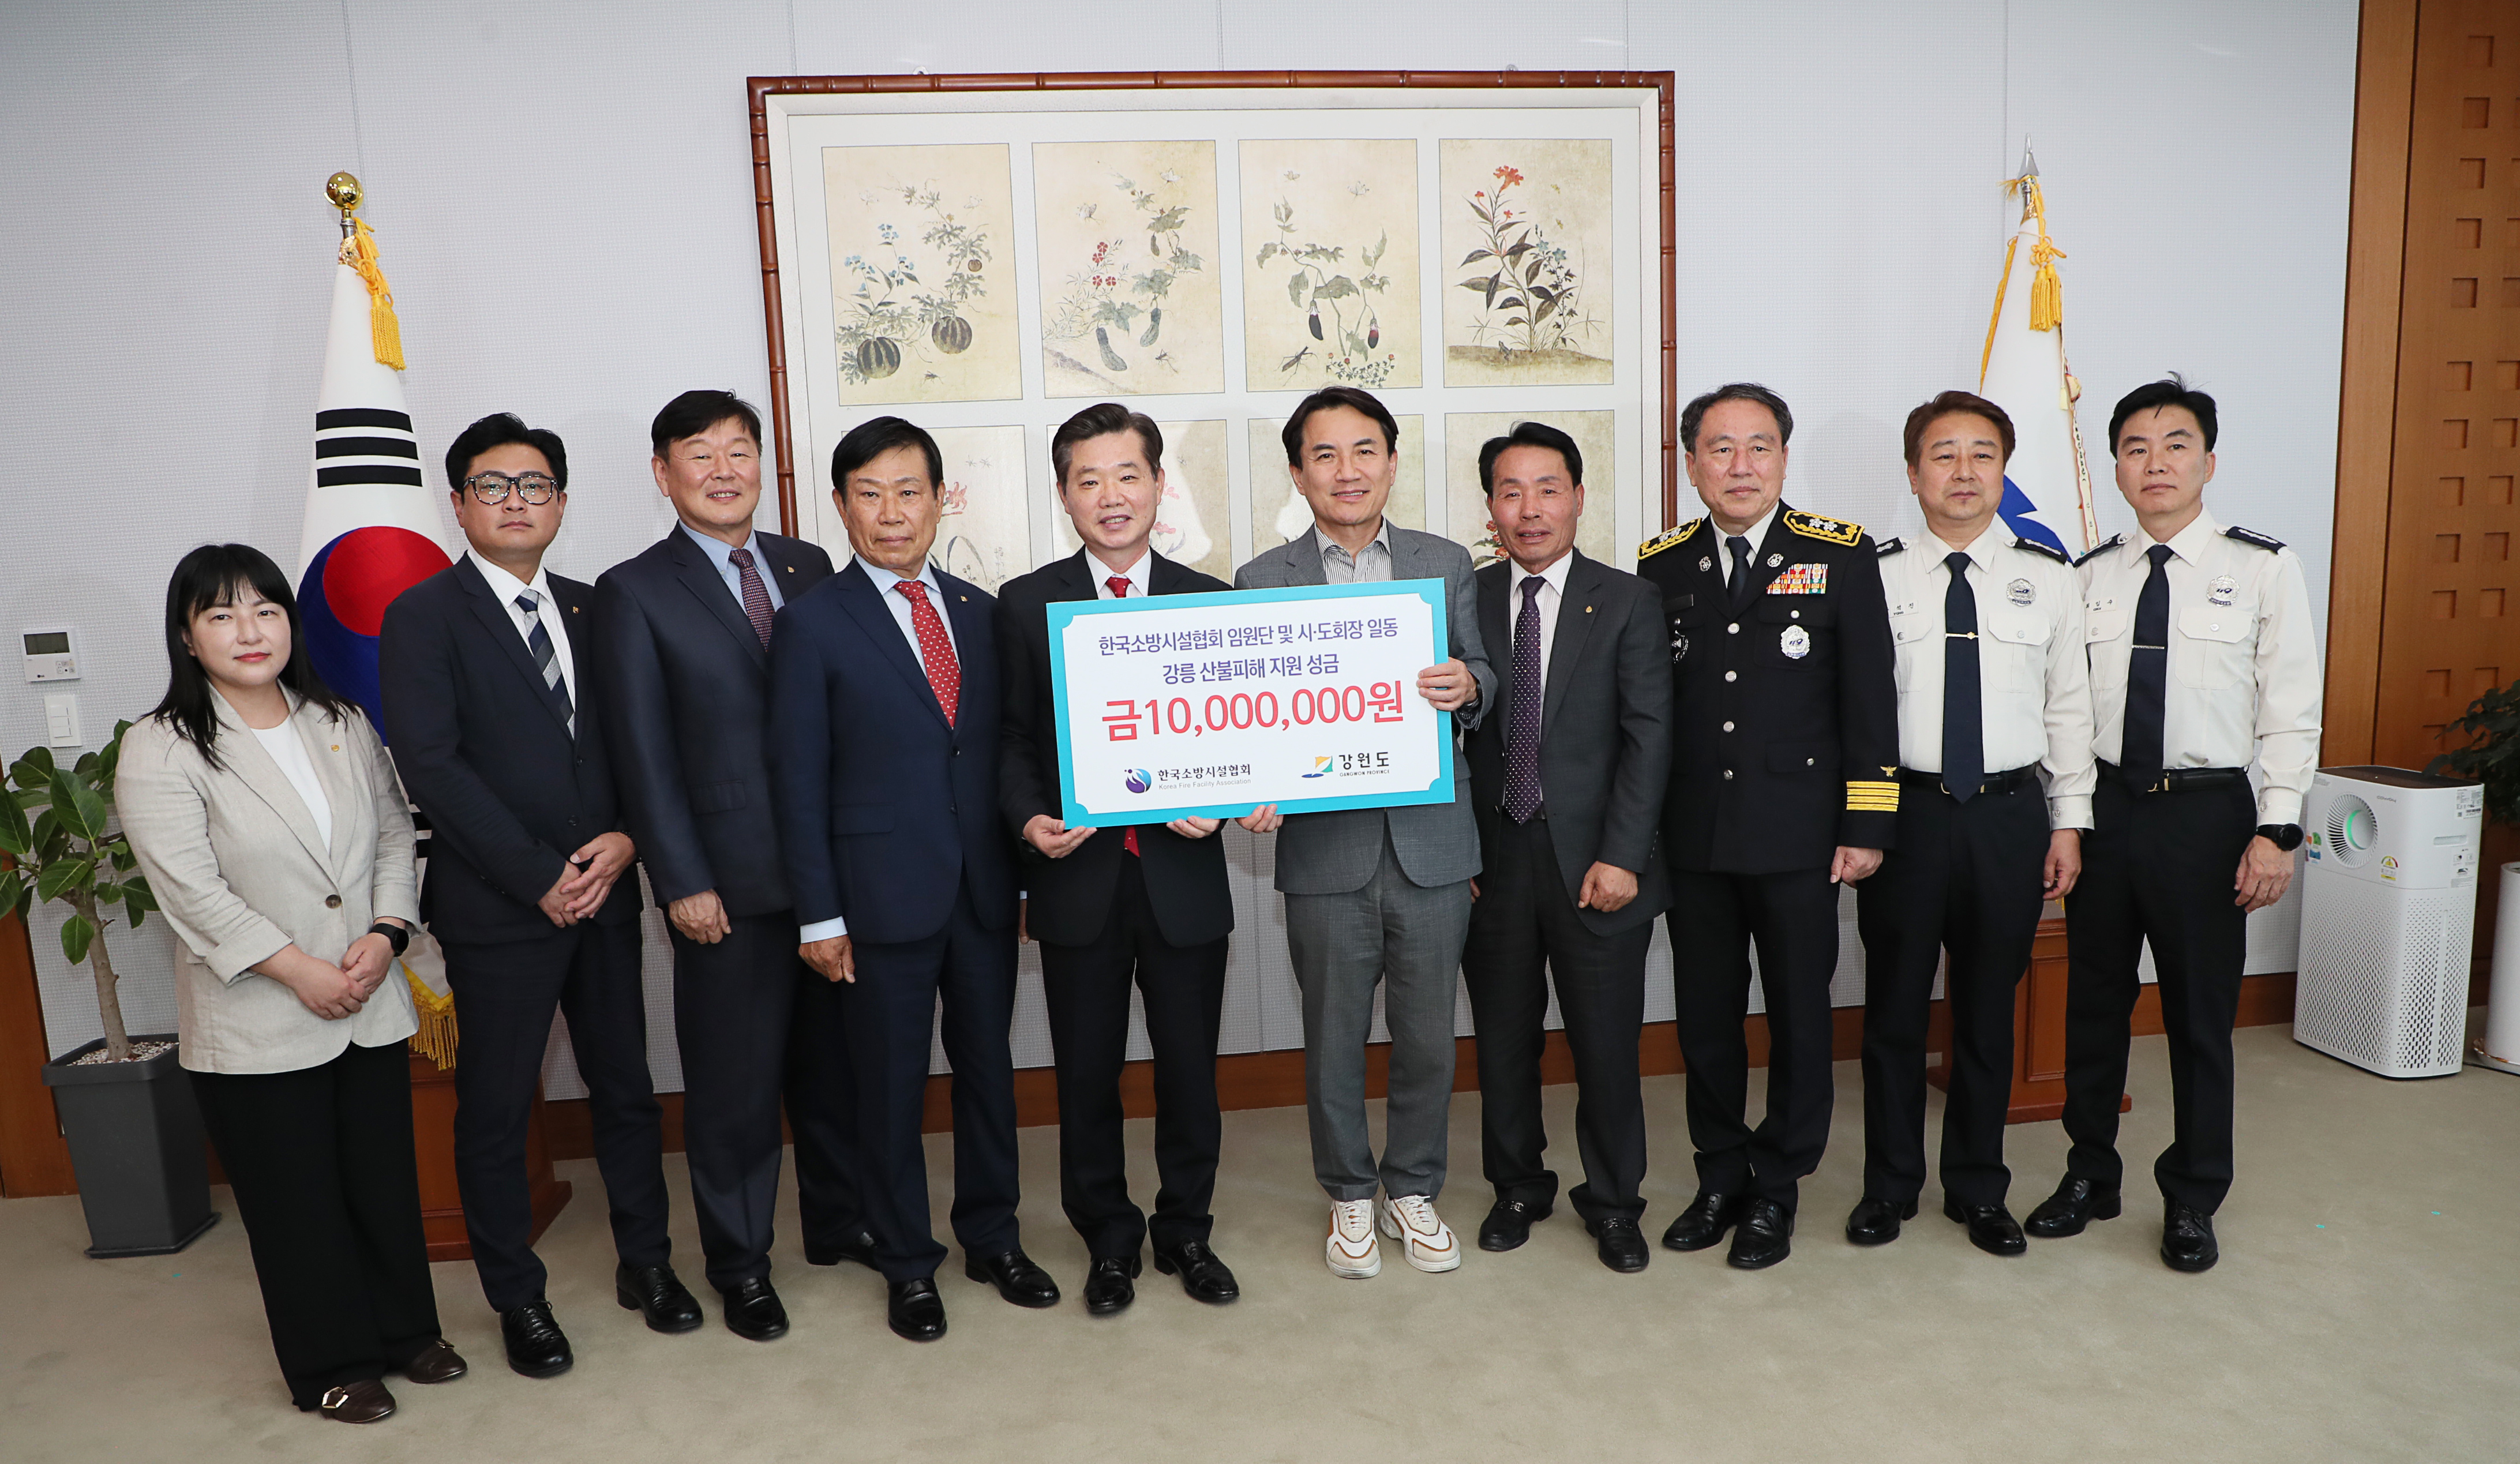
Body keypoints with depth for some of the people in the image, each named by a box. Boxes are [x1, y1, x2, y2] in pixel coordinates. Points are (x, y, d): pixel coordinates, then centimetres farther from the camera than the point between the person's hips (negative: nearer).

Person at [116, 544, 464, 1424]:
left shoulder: (343, 725, 7)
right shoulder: (160, 752, -10)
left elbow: (394, 832, 8)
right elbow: (193, 892, -16)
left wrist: (386, 933, -8)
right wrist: (302, 972, -17)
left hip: (370, 1008, 4)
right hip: (254, 1029, -4)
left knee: (386, 1178, 15)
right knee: (298, 1201, 8)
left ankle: (406, 1331, 32)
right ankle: (332, 1367, 25)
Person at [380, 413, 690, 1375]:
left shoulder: (588, 609, 10)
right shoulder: (422, 616, -5)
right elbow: (431, 765, -14)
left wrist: (623, 837, -9)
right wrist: (539, 878, -16)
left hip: (603, 891, 5)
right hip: (496, 905, -4)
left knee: (625, 1085, 13)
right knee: (495, 1110, 8)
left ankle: (645, 1261, 30)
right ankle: (517, 1297, 25)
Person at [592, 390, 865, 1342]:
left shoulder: (808, 567, 9)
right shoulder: (635, 592, -3)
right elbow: (642, 752, -6)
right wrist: (682, 882, -11)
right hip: (730, 879, -4)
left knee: (835, 1056, 16)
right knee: (734, 1081, 7)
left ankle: (839, 1220, 36)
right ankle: (739, 1265, 25)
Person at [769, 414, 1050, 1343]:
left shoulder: (979, 611, 8)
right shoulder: (812, 623, -4)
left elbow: (999, 748, 10)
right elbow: (799, 778, -6)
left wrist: (1024, 861, 3)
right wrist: (819, 914, -9)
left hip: (983, 889, 4)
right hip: (883, 897, -4)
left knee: (989, 1066, 14)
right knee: (891, 1085, 8)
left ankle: (992, 1238, 32)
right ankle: (907, 1263, 26)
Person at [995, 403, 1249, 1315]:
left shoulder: (1211, 603, 4)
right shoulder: (1026, 605, 2)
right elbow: (1013, 739, 3)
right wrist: (1030, 820, -14)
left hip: (1185, 876, 1)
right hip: (1077, 877, 0)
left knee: (1190, 1071, 12)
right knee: (1087, 1076, 11)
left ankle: (1185, 1231, 33)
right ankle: (1110, 1241, 31)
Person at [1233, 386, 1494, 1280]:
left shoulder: (1446, 564, 7)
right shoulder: (1262, 581, 3)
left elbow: (1481, 682, 7)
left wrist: (1469, 687, -17)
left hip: (1431, 842, 1)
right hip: (1324, 848, -1)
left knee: (1428, 1038, 11)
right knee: (1334, 1040, 11)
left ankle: (1414, 1191, 33)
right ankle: (1350, 1197, 32)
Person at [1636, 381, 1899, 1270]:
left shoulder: (1840, 555, -1)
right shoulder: (1661, 566, 5)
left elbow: (1870, 697, -2)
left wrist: (1867, 824, -6)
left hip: (1799, 834, -2)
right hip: (1692, 838, 2)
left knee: (1799, 1015, 9)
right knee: (1705, 1016, 11)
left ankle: (1778, 1188, 26)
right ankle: (1722, 1175, 29)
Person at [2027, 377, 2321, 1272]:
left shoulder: (2263, 568, -2)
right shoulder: (2088, 578, 6)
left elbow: (2292, 711, -5)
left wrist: (2277, 830, -11)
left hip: (2207, 809, -3)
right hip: (2104, 805, 3)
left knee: (2201, 1013, 7)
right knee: (2093, 1002, 13)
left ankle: (2193, 1200, 25)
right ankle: (2090, 1175, 30)